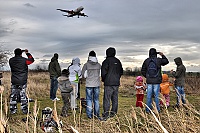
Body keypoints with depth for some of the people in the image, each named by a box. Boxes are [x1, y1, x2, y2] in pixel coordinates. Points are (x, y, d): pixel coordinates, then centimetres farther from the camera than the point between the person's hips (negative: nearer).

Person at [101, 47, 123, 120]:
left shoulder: (106, 61, -8)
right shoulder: (118, 61, 12)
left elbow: (104, 72, -12)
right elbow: (121, 72, 17)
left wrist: (103, 79, 4)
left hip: (108, 83, -7)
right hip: (116, 83, 7)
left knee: (107, 99, -7)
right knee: (115, 99, 12)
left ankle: (106, 114, -11)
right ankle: (113, 113, 18)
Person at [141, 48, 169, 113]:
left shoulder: (146, 61, 2)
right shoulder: (159, 60, -4)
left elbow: (143, 71, 7)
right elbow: (166, 61, 16)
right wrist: (163, 55, 23)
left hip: (149, 81, 2)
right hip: (157, 81, -2)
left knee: (149, 95, 6)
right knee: (156, 95, 3)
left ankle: (148, 109, 10)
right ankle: (157, 109, 7)